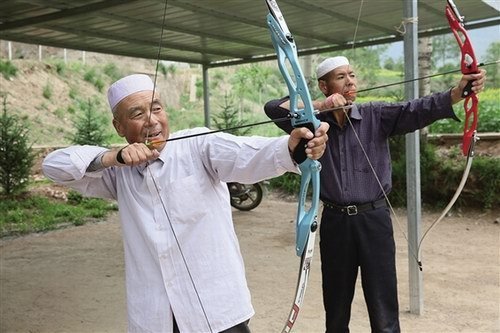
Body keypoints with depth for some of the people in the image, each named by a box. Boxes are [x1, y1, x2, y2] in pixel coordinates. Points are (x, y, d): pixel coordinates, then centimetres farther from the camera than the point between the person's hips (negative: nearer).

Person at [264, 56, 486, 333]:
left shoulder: (377, 115, -1)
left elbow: (418, 109, -16)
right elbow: (273, 108, -6)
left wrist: (458, 92, -34)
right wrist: (319, 105, -16)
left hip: (374, 219, -1)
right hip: (334, 221, 1)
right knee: (336, 308, 16)